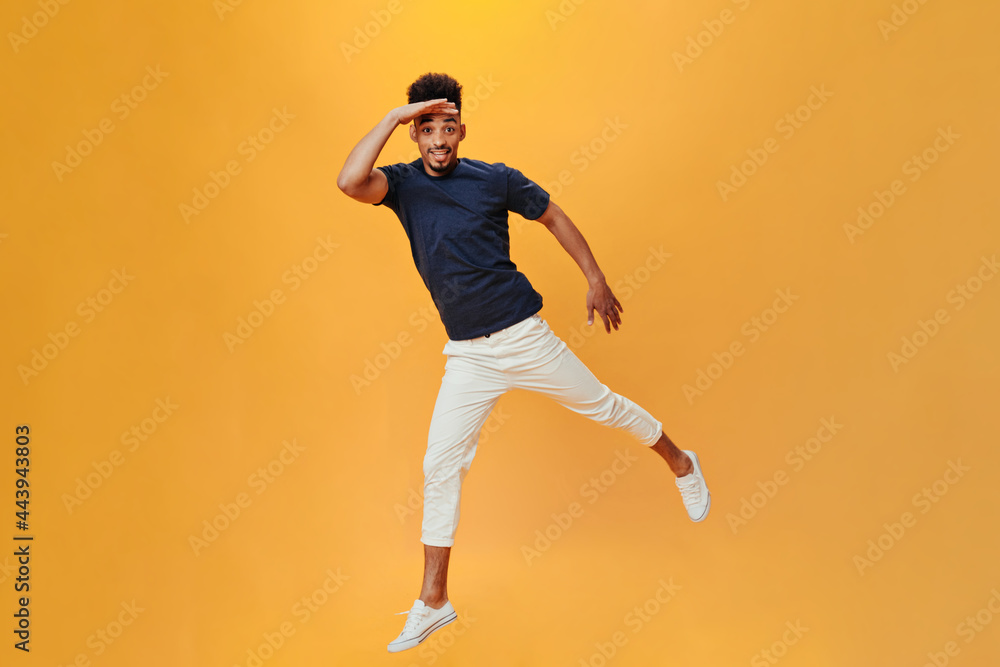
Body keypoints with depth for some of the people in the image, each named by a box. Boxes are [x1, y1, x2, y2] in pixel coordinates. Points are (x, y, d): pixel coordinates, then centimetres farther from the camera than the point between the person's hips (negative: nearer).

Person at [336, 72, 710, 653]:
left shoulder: (495, 179, -4)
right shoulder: (403, 183, -1)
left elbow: (554, 217, 9)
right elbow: (350, 181, -22)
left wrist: (596, 279, 9)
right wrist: (393, 118, -18)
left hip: (526, 336, -1)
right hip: (468, 356, 2)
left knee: (600, 403, 13)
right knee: (440, 465, 0)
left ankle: (681, 463, 43)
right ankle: (433, 601, 13)